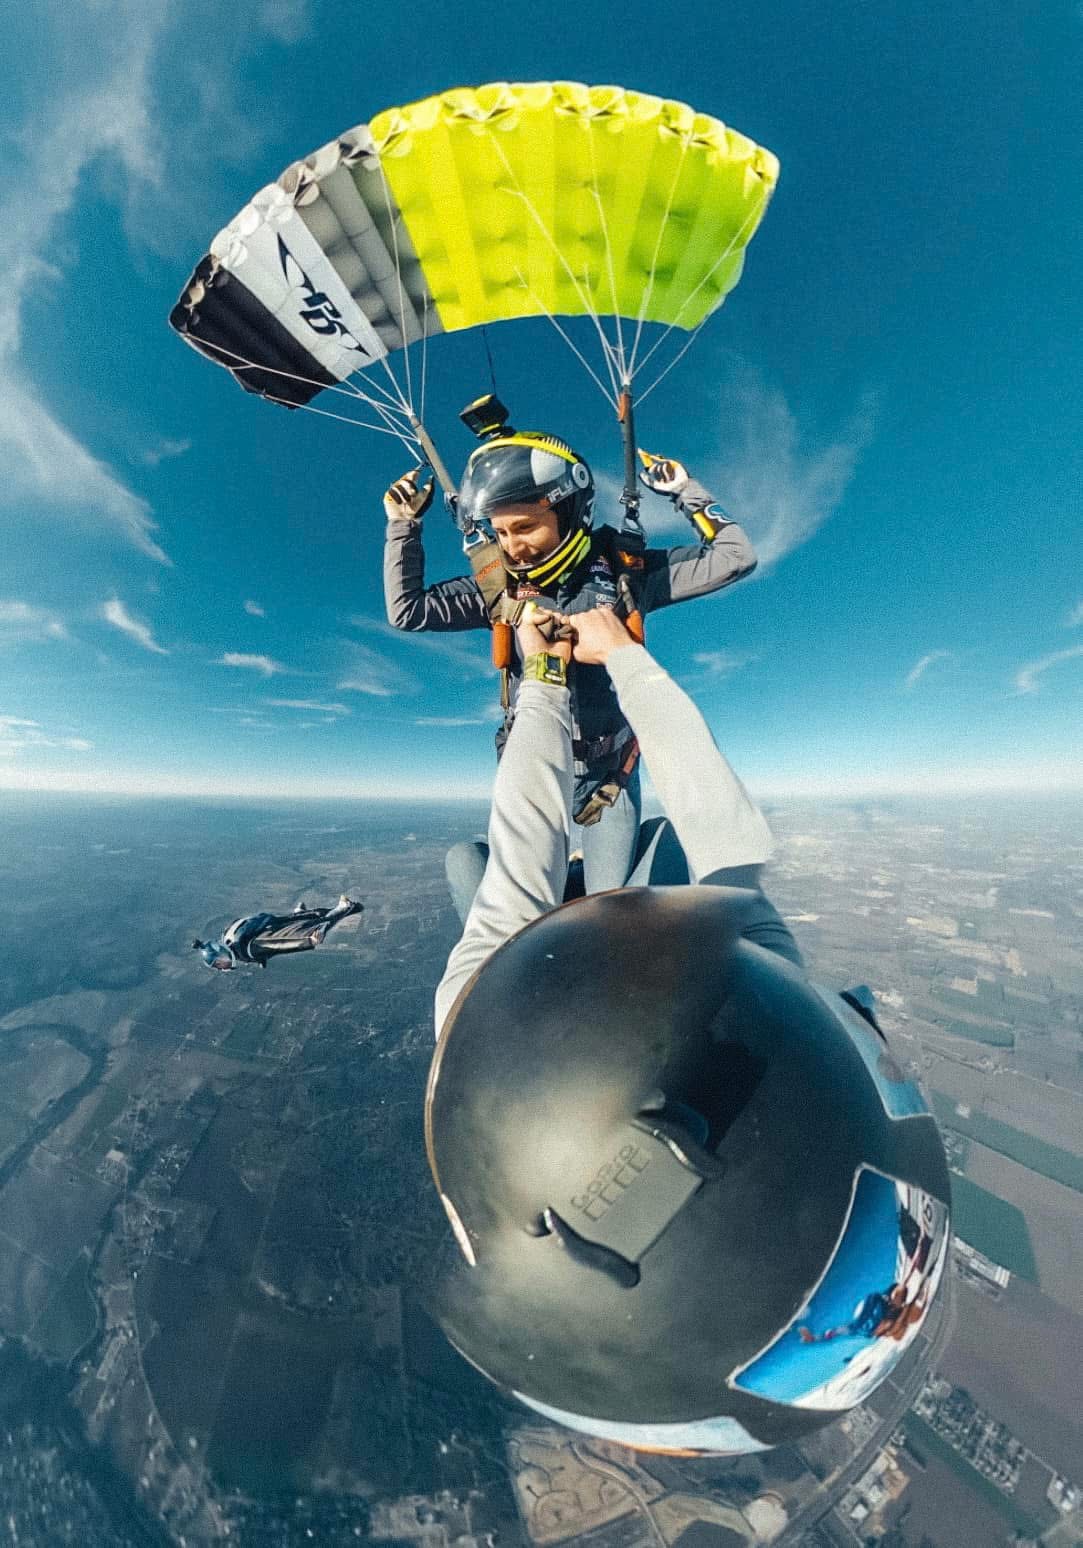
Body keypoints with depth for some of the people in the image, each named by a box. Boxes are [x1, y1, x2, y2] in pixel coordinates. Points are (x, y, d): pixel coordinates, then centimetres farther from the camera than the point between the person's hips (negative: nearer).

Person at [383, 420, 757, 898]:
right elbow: (406, 611, -1)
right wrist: (403, 526, -3)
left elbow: (735, 558, 1)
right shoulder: (499, 586, -3)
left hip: (609, 776, 0)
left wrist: (685, 490, -3)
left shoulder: (625, 569, -5)